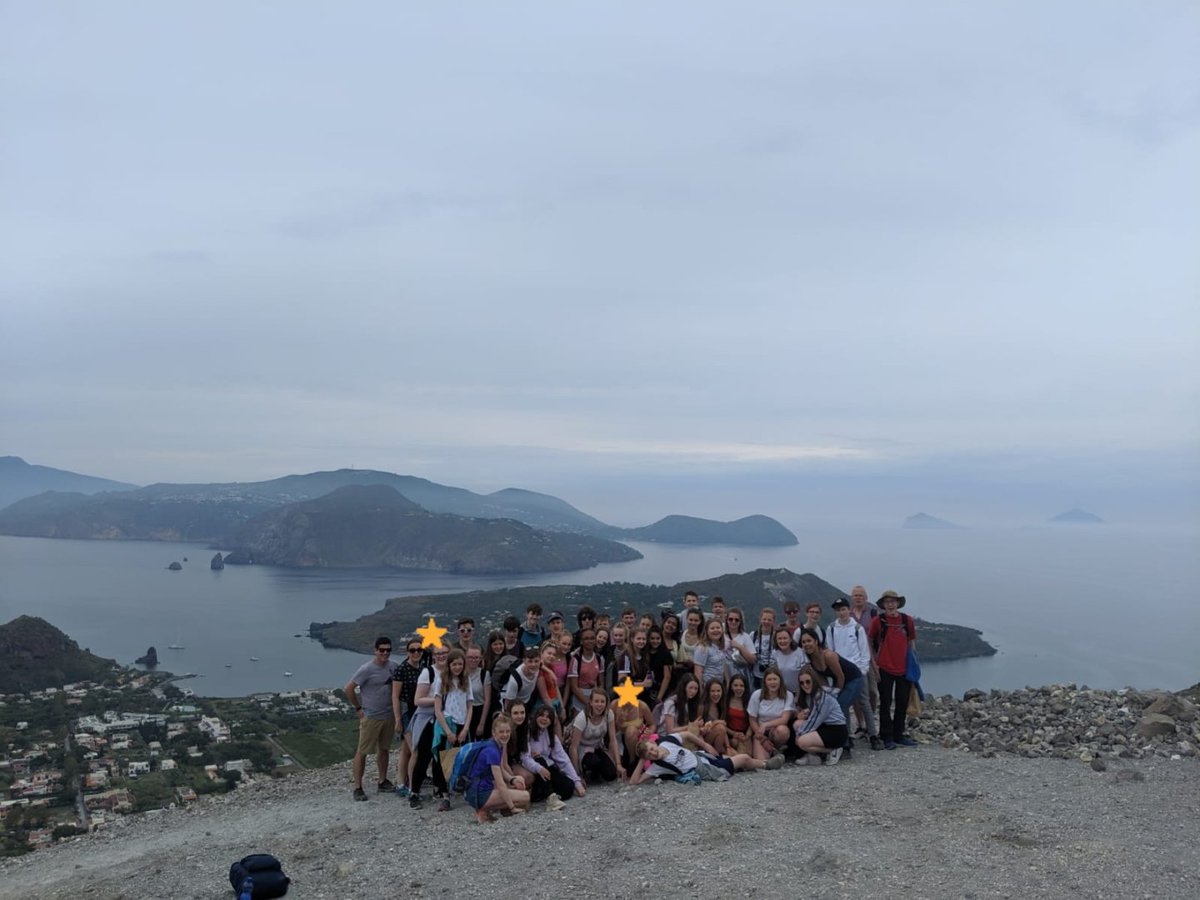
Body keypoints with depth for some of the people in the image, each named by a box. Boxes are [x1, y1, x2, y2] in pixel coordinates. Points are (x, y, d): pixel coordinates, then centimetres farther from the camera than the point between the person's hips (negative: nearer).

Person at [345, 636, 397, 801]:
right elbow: (348, 689, -12)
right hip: (370, 717, -6)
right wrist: (358, 708, -8)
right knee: (362, 751, -1)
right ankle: (357, 787, 5)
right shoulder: (367, 669, -16)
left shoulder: (392, 666, 2)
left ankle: (383, 781, 28)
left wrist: (395, 708, 8)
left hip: (389, 716, 6)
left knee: (383, 749, 17)